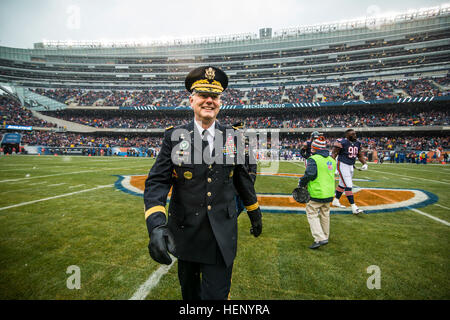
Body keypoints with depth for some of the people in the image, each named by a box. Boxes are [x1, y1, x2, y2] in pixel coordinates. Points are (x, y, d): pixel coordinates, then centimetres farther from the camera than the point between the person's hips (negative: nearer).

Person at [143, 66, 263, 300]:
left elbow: (243, 178, 7)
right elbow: (157, 181, -14)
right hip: (185, 232, 1)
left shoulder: (233, 137, -3)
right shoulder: (174, 137, -9)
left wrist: (255, 213, 15)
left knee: (216, 294, 7)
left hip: (222, 235, 0)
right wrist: (156, 224, -28)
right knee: (189, 290, 25)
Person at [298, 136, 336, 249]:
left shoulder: (313, 159, -15)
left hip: (316, 194, -7)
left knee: (312, 214, 3)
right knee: (325, 214, 21)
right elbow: (329, 175, 14)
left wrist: (301, 183, -6)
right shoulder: (332, 160, 9)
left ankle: (320, 238, -6)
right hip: (329, 193, 8)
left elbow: (309, 175, -22)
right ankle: (325, 236, 33)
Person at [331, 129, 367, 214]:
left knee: (342, 184, 18)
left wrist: (364, 163, 4)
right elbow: (333, 154, -15)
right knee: (348, 186, -10)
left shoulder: (357, 143, 8)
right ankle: (354, 207, -8)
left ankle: (336, 201, 34)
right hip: (342, 165, -8)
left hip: (351, 166, 8)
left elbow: (360, 155, 19)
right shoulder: (342, 142, -15)